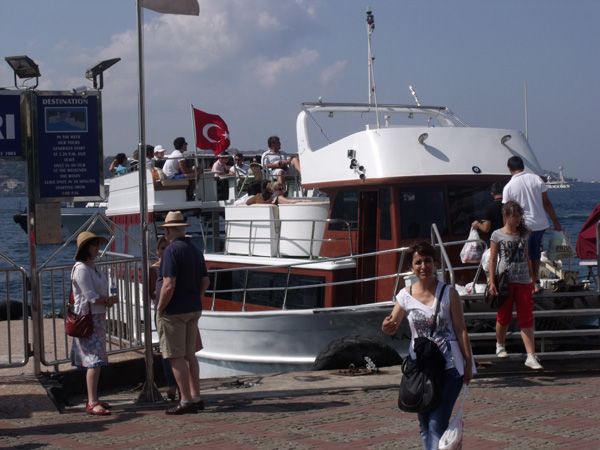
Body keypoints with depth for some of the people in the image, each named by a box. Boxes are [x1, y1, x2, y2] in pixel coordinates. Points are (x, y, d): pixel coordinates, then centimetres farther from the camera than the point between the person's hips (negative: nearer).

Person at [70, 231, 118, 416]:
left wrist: (107, 300, -2)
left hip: (98, 317, 9)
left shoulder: (93, 267, 16)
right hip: (87, 319, -9)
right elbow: (91, 297, -19)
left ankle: (93, 399, 18)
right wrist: (110, 300, -5)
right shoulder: (81, 269, -14)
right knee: (94, 360, -13)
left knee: (95, 360, 11)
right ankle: (92, 403, -14)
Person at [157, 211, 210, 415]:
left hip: (174, 311, -8)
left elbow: (169, 285, -22)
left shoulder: (172, 250, -16)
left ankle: (186, 401, -2)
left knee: (176, 357, -2)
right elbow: (205, 281, 14)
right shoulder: (195, 250, 10)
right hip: (194, 309, 8)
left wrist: (160, 309, -12)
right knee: (190, 354, 14)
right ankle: (196, 398, 16)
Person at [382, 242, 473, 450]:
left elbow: (461, 330, -3)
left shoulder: (448, 294, -6)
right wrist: (386, 327, -22)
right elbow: (392, 327, 3)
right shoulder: (405, 296, -1)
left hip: (448, 368, -3)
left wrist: (468, 364, -5)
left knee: (437, 424, -11)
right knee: (425, 423, 11)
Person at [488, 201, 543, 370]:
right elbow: (493, 260, -2)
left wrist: (532, 278, 13)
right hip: (505, 281, -2)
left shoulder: (524, 234, 7)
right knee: (504, 317, 11)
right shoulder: (497, 235, -3)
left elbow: (527, 257, 14)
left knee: (526, 319, -3)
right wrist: (492, 282, -8)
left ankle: (531, 356, -6)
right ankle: (500, 346, 36)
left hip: (523, 281, 2)